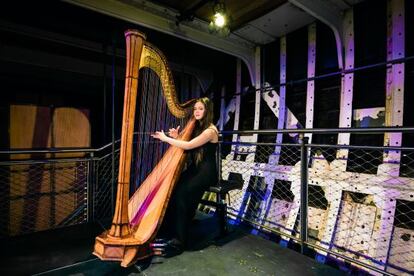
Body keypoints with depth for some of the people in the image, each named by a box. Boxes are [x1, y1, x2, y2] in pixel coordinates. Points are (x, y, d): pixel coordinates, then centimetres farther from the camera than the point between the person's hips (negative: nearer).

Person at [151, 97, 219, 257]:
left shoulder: (210, 130, -13)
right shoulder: (196, 127, 14)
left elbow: (188, 145, -20)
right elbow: (184, 148, 15)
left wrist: (165, 138, -11)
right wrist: (176, 138, -2)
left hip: (206, 172, -7)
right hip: (193, 169, 7)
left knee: (181, 193, -27)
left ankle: (179, 241, -16)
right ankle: (168, 233, -5)